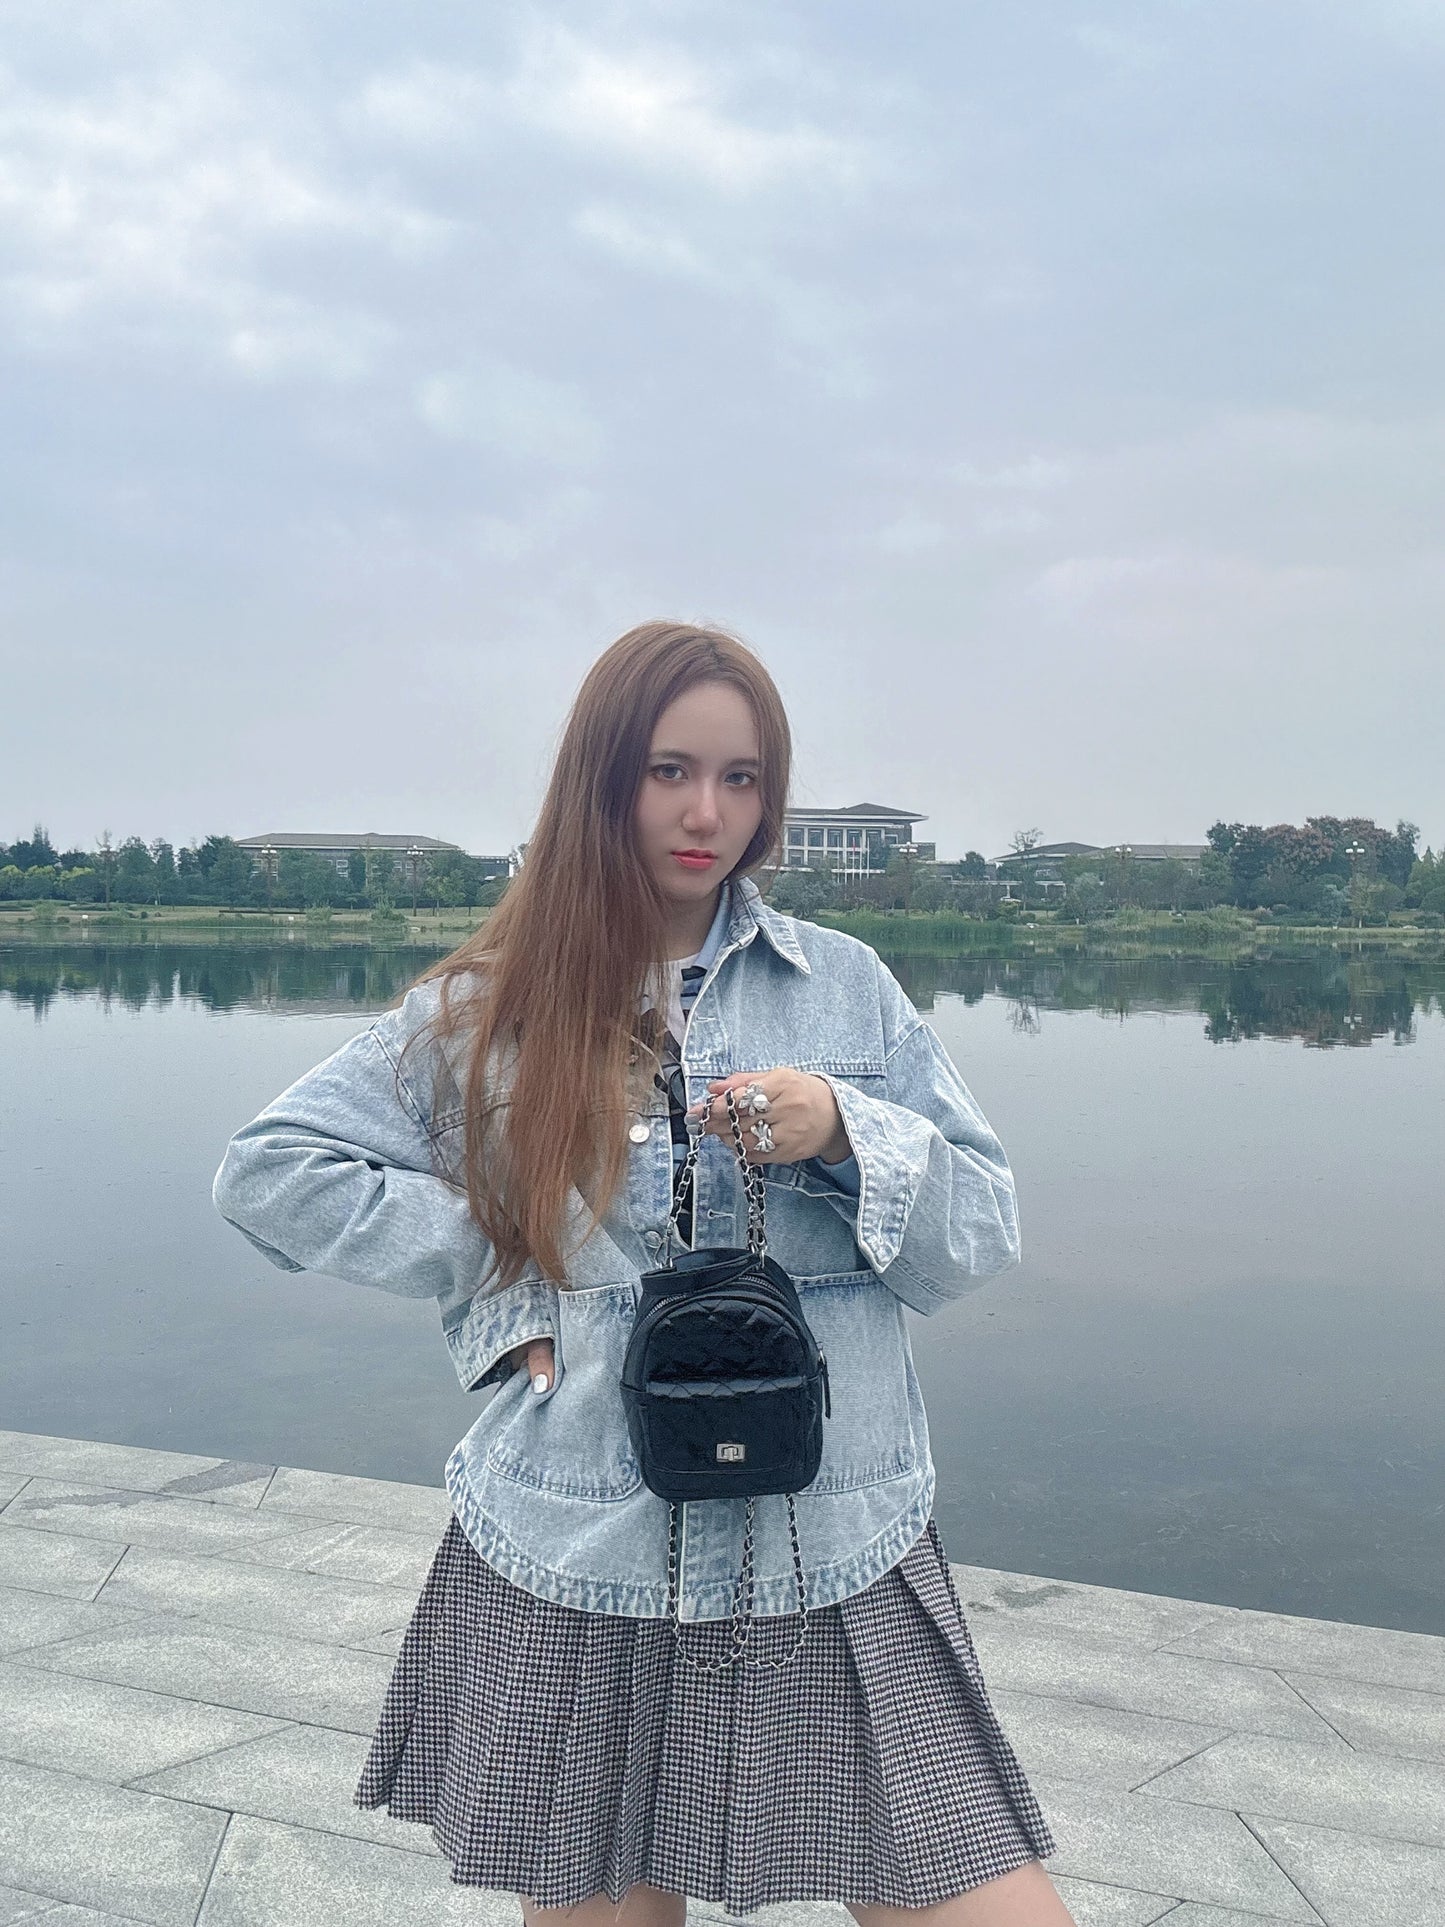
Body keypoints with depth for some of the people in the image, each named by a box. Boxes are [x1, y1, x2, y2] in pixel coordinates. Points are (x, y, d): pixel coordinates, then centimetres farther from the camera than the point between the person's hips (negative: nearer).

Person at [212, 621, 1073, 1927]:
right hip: (572, 1576, 0)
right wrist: (499, 1273, -4)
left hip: (835, 1566, 1)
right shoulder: (488, 1009, 4)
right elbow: (269, 1171, 4)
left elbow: (984, 1234, 3)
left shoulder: (847, 986, 4)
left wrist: (845, 1132, -15)